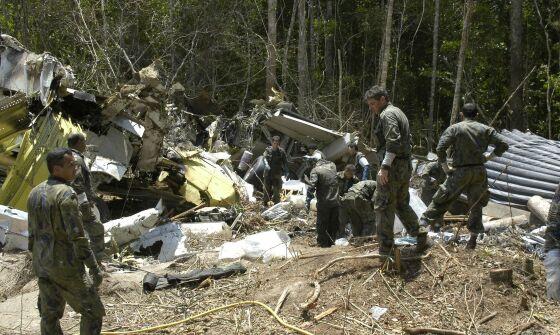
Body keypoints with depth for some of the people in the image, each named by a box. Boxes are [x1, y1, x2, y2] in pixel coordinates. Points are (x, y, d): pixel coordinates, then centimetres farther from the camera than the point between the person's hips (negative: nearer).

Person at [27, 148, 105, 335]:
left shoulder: (35, 193, 6)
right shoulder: (66, 194, -19)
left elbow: (33, 234, 12)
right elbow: (77, 236, -22)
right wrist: (94, 267, -17)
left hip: (43, 264, 8)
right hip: (66, 265, -8)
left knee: (49, 316, 13)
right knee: (93, 312, 5)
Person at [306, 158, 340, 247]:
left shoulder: (315, 170, -8)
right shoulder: (332, 166, 8)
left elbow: (312, 186, -18)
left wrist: (308, 201, -19)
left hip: (324, 202, -5)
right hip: (335, 201, 5)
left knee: (322, 224, 6)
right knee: (333, 224, 15)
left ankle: (323, 243, 9)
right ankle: (332, 242, 22)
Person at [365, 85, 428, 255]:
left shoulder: (387, 115, -12)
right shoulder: (399, 113, 19)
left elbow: (393, 142, -24)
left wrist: (385, 167, -24)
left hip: (393, 166, -10)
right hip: (406, 166, 10)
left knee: (383, 206, -4)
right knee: (402, 204, 20)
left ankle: (385, 250, -1)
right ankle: (420, 236, 18)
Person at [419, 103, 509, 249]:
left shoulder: (454, 129, -4)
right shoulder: (485, 129, 5)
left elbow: (440, 148, -14)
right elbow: (503, 145, 3)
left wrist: (445, 167, -5)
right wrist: (489, 156, 14)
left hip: (461, 172, -3)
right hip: (480, 171, 3)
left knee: (441, 199, 5)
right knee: (476, 204, 13)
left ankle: (423, 223, 1)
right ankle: (473, 240, 15)